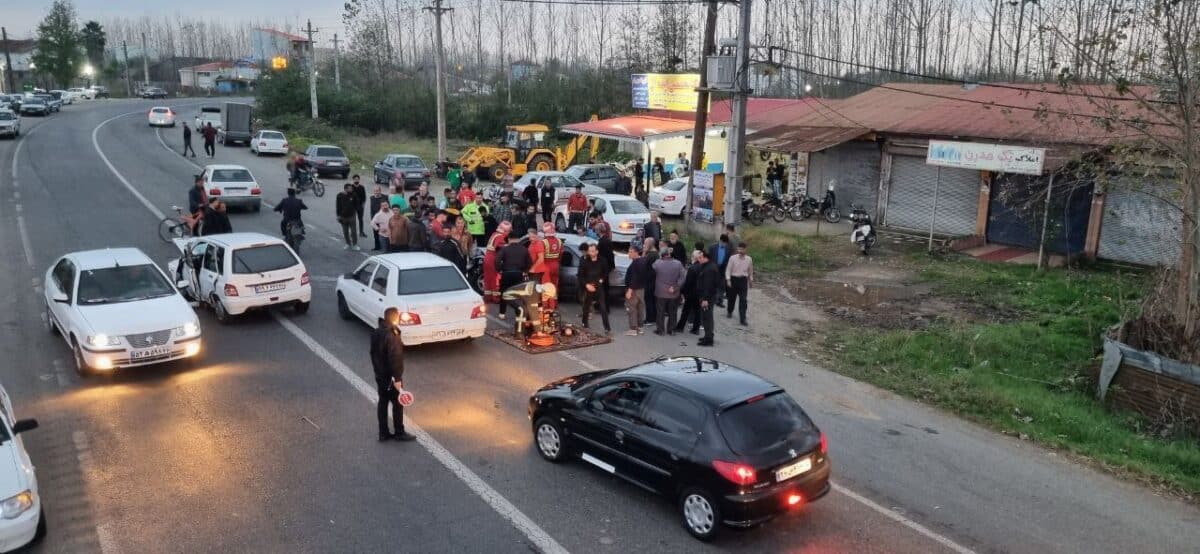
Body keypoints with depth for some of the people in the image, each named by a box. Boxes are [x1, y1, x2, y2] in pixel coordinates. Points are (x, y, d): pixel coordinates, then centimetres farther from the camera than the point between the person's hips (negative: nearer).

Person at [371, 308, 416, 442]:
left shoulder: (376, 333, 4)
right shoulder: (392, 336, -24)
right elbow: (395, 359, -25)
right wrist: (397, 378, -21)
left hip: (380, 375, 8)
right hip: (390, 377, -8)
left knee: (382, 402, 14)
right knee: (397, 404, 5)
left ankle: (383, 433, 20)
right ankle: (399, 433, 14)